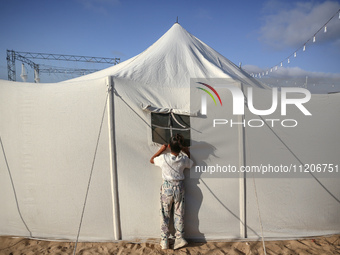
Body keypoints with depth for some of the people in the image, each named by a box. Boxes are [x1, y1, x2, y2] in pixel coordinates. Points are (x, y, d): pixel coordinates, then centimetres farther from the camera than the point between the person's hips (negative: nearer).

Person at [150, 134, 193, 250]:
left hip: (167, 187, -1)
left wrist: (161, 149, 6)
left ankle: (164, 240, 18)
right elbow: (190, 163, 15)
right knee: (179, 214, 12)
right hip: (179, 187, 1)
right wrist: (186, 151, 6)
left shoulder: (163, 158, -17)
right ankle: (179, 238, 16)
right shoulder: (183, 159, -10)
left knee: (165, 214, 11)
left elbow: (151, 160, 4)